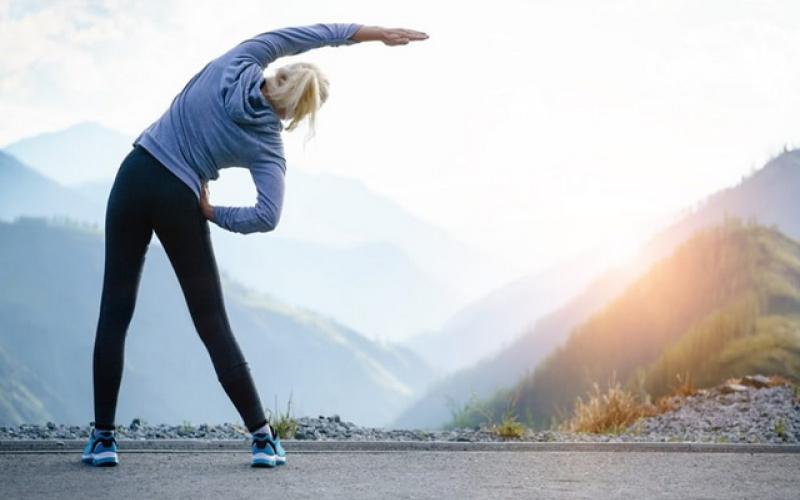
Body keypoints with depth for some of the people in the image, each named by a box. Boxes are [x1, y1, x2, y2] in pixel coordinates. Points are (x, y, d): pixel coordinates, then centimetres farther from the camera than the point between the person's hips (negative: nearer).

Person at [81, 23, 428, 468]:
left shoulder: (236, 66, -2)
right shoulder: (268, 146, -4)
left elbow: (301, 35, 8)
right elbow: (267, 217, -16)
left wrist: (369, 32, 11)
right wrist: (212, 213, -2)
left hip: (135, 177, 2)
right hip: (180, 203, -2)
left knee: (115, 314, 7)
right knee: (213, 326, 8)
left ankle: (103, 437, 6)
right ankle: (264, 438, 9)